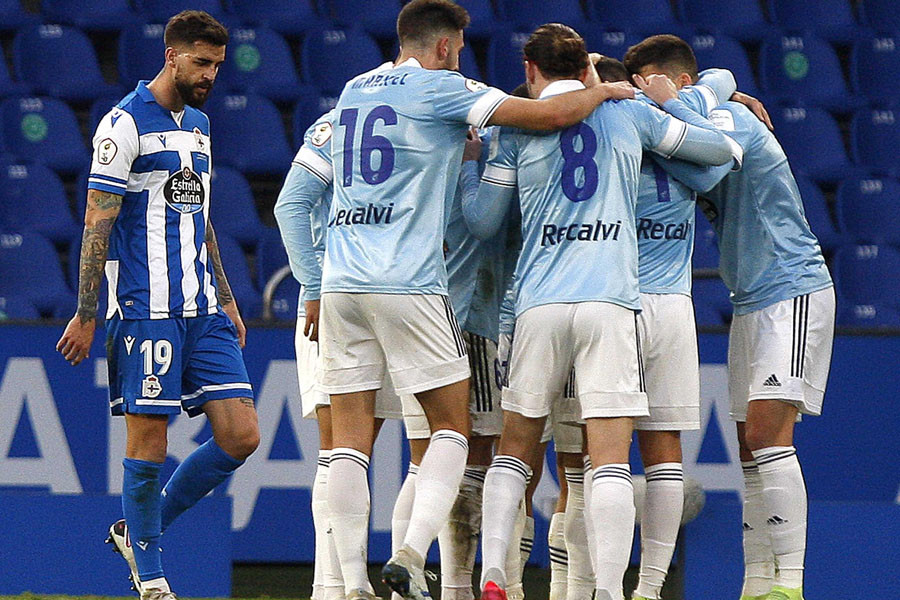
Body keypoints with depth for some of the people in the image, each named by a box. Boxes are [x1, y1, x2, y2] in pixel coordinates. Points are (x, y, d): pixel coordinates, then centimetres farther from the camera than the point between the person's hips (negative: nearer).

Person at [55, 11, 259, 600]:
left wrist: (226, 301, 24)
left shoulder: (199, 125, 18)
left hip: (203, 312, 7)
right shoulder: (125, 124, -6)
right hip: (146, 309, -7)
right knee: (149, 439, -5)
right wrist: (86, 316, -11)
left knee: (241, 436, -1)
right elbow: (97, 226, -8)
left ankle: (140, 529, 15)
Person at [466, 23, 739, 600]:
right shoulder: (632, 115, 11)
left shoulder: (519, 127, 8)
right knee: (611, 461, -4)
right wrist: (671, 102, 34)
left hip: (539, 304, 1)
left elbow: (483, 218, 13)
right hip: (611, 303, -1)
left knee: (515, 450, 14)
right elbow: (723, 150, 19)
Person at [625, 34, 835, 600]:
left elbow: (702, 172, -29)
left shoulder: (727, 117, -12)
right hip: (751, 301, 10)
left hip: (792, 292, -10)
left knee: (766, 434, -18)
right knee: (752, 448, 5)